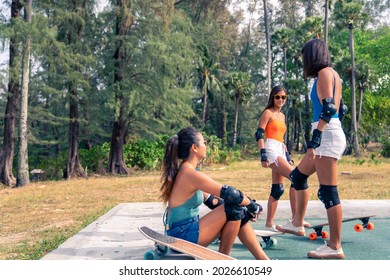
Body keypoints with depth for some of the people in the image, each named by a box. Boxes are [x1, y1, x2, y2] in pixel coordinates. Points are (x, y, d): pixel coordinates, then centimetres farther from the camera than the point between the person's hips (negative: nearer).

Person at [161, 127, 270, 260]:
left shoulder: (184, 171, 10)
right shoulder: (190, 174, -21)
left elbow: (210, 200, 15)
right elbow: (230, 194, -21)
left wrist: (248, 209, 10)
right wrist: (253, 206, -3)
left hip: (183, 233, 10)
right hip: (183, 236, -10)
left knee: (240, 214, 9)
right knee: (234, 209, -16)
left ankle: (263, 259, 14)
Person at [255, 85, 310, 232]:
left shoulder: (282, 115, 21)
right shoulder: (268, 113, -2)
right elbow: (259, 135, -10)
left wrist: (288, 157, 20)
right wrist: (263, 155, -19)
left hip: (280, 152, 8)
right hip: (271, 151, -8)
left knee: (278, 189, 4)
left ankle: (269, 223, 8)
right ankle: (295, 218, -16)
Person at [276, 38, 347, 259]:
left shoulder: (325, 73, -7)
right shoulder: (333, 74, 19)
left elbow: (328, 108, -19)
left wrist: (314, 141, -25)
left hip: (327, 135, -10)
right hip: (331, 134, 10)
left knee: (328, 192, -9)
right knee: (298, 175, 21)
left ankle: (335, 247, -4)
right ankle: (298, 224, 30)